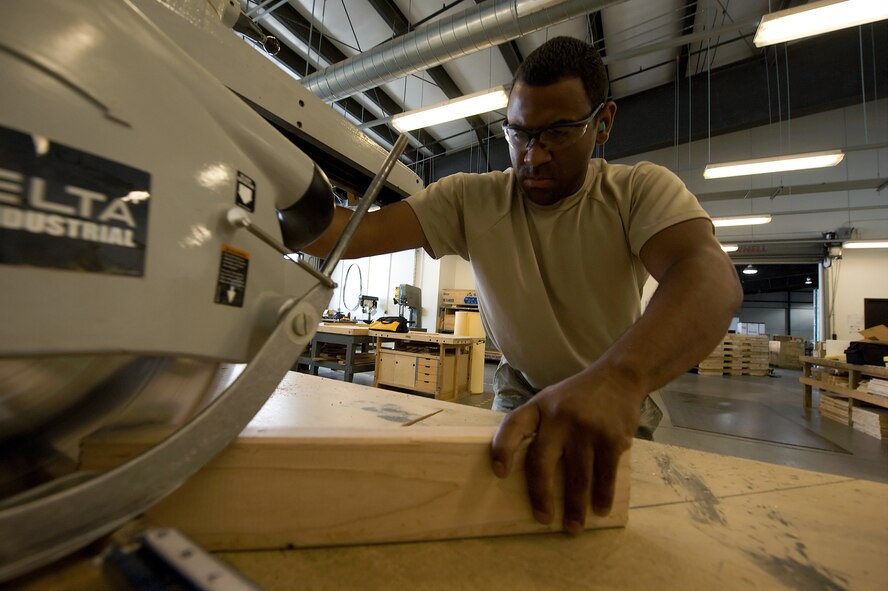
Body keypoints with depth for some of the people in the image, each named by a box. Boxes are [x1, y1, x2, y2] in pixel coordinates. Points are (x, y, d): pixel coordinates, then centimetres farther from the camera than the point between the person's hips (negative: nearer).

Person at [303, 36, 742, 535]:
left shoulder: (642, 190, -15)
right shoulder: (471, 198, -12)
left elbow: (710, 276, -34)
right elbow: (362, 230, -23)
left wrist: (616, 376, -54)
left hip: (618, 399, 1)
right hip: (523, 395, 1)